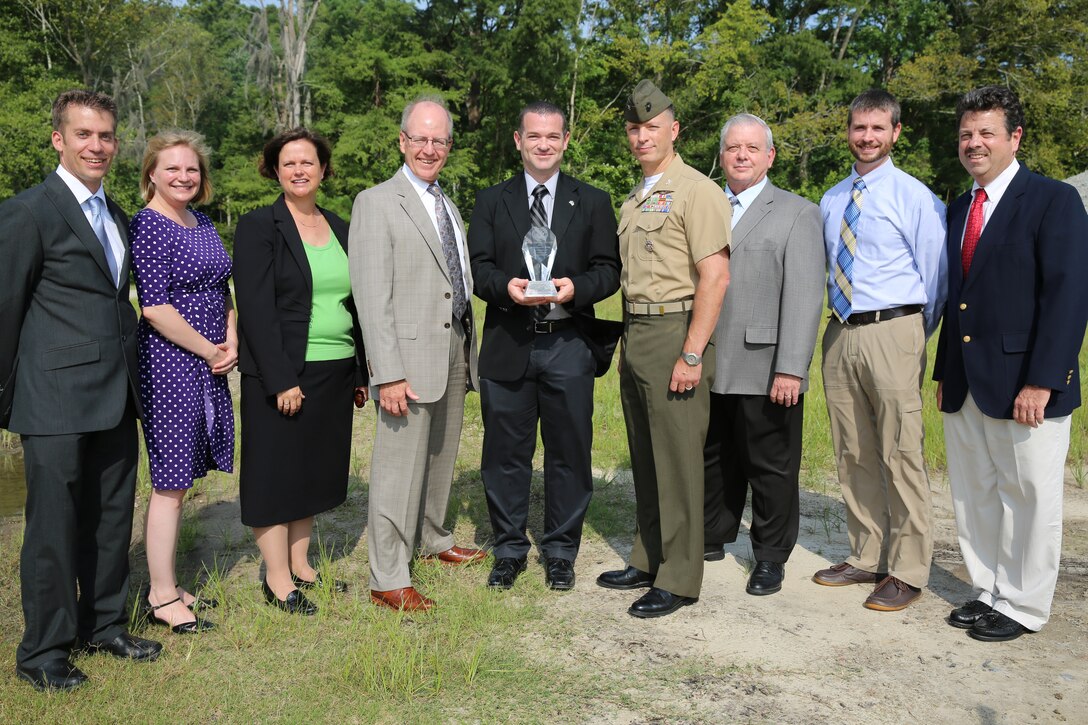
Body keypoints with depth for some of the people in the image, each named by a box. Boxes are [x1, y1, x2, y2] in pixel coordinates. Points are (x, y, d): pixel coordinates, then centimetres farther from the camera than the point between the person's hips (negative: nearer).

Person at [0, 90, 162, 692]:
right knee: (54, 528, 3)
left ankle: (104, 625, 30)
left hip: (116, 399, 7)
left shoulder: (114, 216, 15)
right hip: (57, 402, -7)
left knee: (112, 519, 15)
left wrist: (127, 381, 16)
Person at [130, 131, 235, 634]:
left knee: (179, 479, 14)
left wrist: (231, 342, 2)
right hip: (168, 362, -8)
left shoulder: (202, 223, 13)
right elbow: (154, 308, -18)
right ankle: (161, 597, 13)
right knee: (169, 483, -1)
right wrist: (212, 351, -11)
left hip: (209, 363, 8)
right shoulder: (147, 225, -11)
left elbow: (222, 291, 19)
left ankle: (165, 586, 25)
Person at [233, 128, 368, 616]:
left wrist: (362, 372, 12)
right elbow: (255, 309, -13)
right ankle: (277, 581, 14)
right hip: (281, 375, -6)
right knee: (276, 472, 3)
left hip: (334, 374, 6)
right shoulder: (259, 227, -7)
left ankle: (301, 567, 26)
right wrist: (282, 381, -18)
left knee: (313, 470, 13)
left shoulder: (339, 229, 12)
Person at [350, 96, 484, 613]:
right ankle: (388, 580, 8)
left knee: (441, 456, 20)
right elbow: (372, 297, -14)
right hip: (410, 357, -7)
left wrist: (468, 352, 11)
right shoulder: (376, 203, -7)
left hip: (455, 352, 8)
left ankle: (434, 540, 39)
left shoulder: (448, 205, 17)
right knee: (399, 467, -3)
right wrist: (388, 373, -20)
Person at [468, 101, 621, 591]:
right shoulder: (491, 202, 11)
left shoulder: (593, 202, 10)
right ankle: (509, 549, 23)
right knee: (505, 452, 7)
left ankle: (560, 551, 22)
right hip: (508, 344, 1)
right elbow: (478, 267, 3)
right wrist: (505, 285, -18)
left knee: (569, 452, 6)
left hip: (568, 344, 0)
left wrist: (577, 288, -17)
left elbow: (608, 270, 4)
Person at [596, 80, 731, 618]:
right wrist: (629, 340, 13)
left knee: (677, 459, -3)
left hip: (675, 334, -8)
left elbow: (715, 277, -16)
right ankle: (647, 561, 27)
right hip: (634, 333, 9)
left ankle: (679, 579, 8)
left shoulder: (695, 190, -8)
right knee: (644, 457, 14)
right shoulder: (634, 199, 19)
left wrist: (692, 355, -20)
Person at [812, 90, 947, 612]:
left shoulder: (913, 195, -3)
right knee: (853, 455, 13)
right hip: (839, 334, 6)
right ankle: (866, 558, 26)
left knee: (901, 456, -3)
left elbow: (936, 272, -1)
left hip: (891, 333, -6)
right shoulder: (832, 200, 14)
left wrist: (916, 336, 3)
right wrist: (838, 320, 12)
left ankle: (906, 572, 10)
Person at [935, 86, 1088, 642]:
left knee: (1029, 498, 5)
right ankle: (989, 592, 28)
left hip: (1022, 384, -6)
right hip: (965, 384, 7)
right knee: (974, 496, 13)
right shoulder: (959, 209, 15)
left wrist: (1041, 382, -20)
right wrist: (944, 372, 12)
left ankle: (1023, 607, 19)